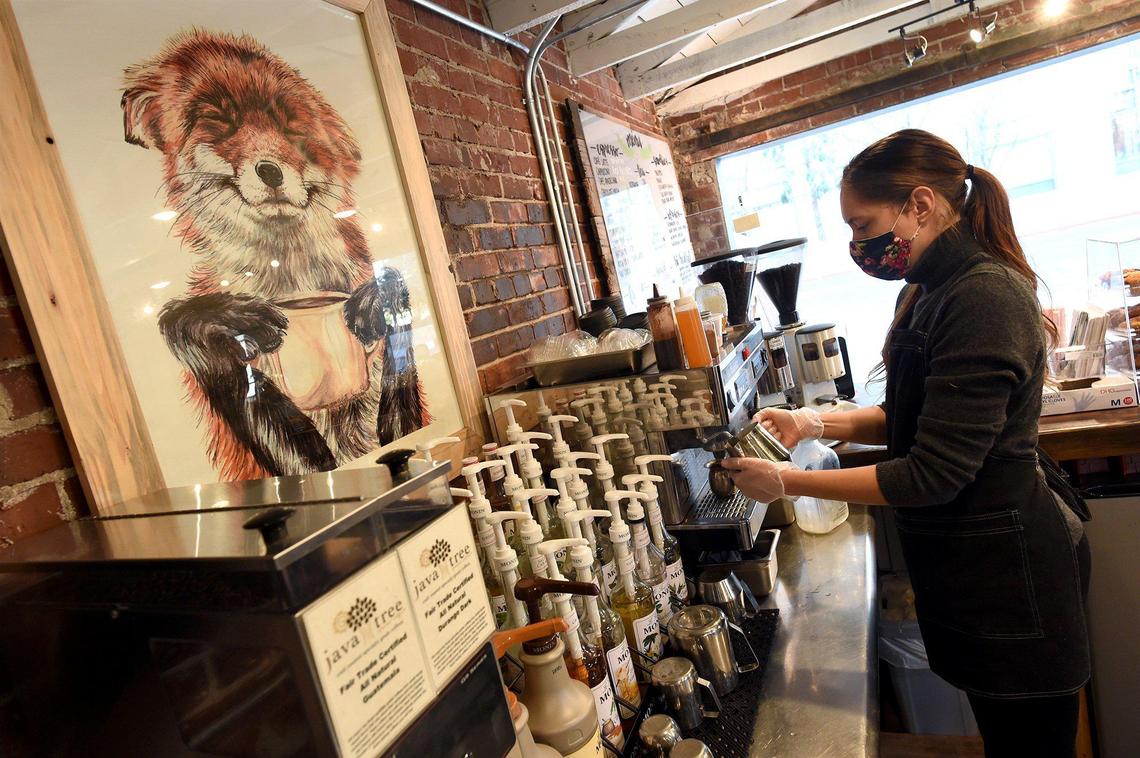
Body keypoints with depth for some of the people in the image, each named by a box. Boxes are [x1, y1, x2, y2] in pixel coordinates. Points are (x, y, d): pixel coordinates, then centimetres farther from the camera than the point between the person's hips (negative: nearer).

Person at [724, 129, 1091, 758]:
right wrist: (819, 423, -1)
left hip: (1005, 577, -8)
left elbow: (933, 474, -26)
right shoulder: (929, 292, 5)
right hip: (966, 567, 9)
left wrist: (787, 482, -20)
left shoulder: (984, 298, -24)